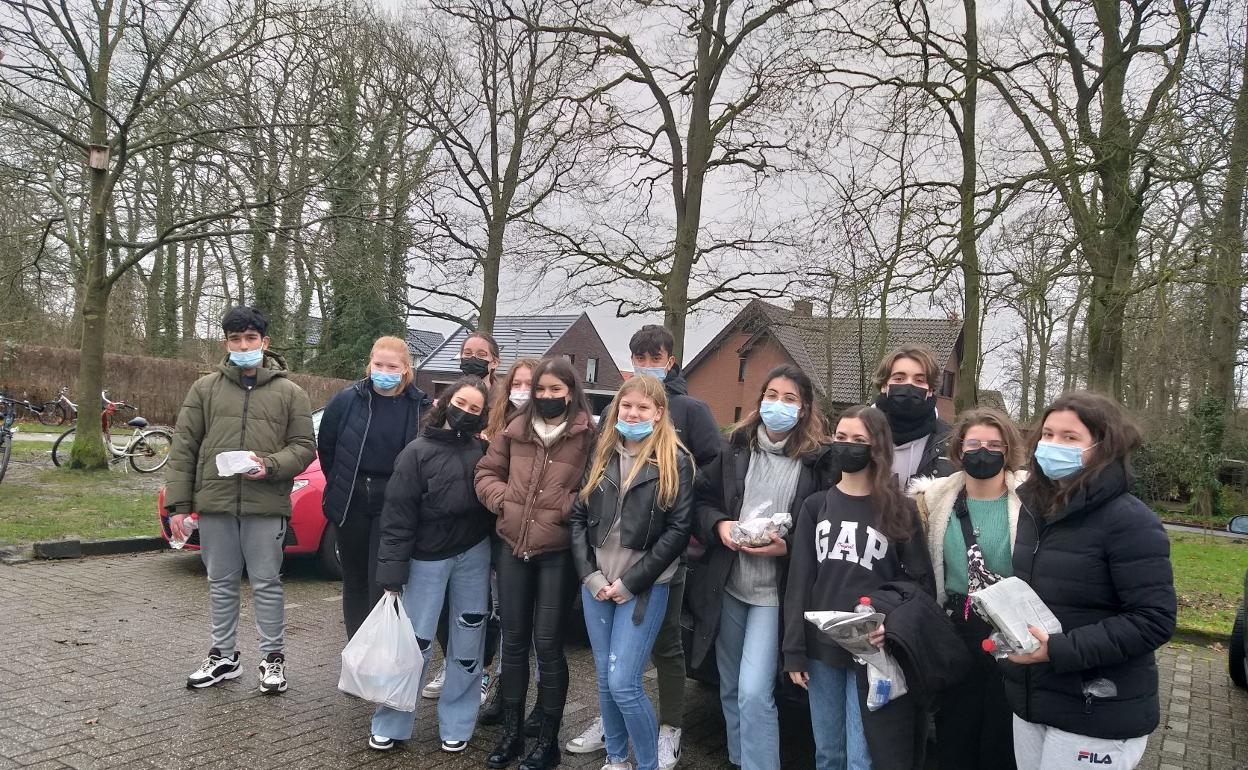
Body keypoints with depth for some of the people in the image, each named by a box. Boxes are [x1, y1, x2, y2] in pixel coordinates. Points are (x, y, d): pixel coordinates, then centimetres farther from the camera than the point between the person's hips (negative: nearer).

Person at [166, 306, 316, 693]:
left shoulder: (289, 393, 3)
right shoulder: (205, 388, 7)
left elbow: (304, 447, 2)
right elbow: (183, 448, 6)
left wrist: (270, 466, -17)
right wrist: (178, 504, 1)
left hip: (266, 506, -2)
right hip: (214, 504, 2)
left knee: (266, 584, 5)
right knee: (221, 584, 14)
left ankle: (273, 657, 19)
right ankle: (224, 656, 29)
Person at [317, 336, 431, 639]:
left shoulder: (421, 407, -6)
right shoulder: (348, 399, -2)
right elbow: (325, 446, 8)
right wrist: (341, 486, 12)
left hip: (392, 504, -2)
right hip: (350, 502, 2)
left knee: (382, 581, -5)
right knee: (355, 579, 13)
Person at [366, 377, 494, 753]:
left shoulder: (483, 451, 1)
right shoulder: (418, 452, -9)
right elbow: (398, 515, -11)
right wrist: (392, 574, -13)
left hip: (474, 554, 3)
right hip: (428, 559, -3)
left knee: (468, 641, 10)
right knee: (415, 643, 2)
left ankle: (456, 726, 26)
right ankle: (389, 725, 21)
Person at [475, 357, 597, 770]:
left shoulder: (588, 436, -8)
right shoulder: (516, 429, 6)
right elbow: (486, 472, 13)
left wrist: (566, 507, -19)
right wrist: (501, 498, -4)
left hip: (558, 554, -4)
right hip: (512, 549, 5)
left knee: (547, 644, 1)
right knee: (513, 641, 13)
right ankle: (511, 732, 29)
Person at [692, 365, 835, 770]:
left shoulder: (818, 459, -8)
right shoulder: (736, 447, 4)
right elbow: (703, 498, 11)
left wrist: (787, 547, -17)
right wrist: (719, 525, -9)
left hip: (774, 592, -4)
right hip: (728, 585, 5)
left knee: (754, 693, -12)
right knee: (730, 689, 18)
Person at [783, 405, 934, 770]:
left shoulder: (901, 510, -1)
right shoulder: (815, 506, 6)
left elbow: (922, 582, 1)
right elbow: (799, 582, 4)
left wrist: (894, 623, -17)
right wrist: (794, 652, 0)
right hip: (821, 648, 3)